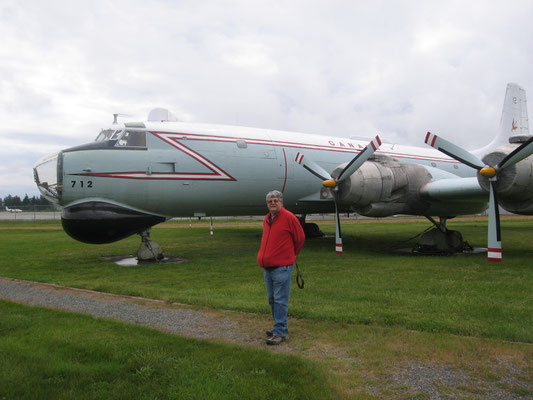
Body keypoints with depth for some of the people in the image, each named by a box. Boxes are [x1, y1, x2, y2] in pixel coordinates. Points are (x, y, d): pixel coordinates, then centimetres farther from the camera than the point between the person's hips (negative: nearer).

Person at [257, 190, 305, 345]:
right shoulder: (267, 219, 13)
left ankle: (280, 332, 1)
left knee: (280, 300, -5)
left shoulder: (289, 217, -9)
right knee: (272, 300, 15)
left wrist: (291, 254, 11)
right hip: (267, 267, 8)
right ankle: (281, 326, 28)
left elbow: (300, 237, 0)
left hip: (282, 267, -8)